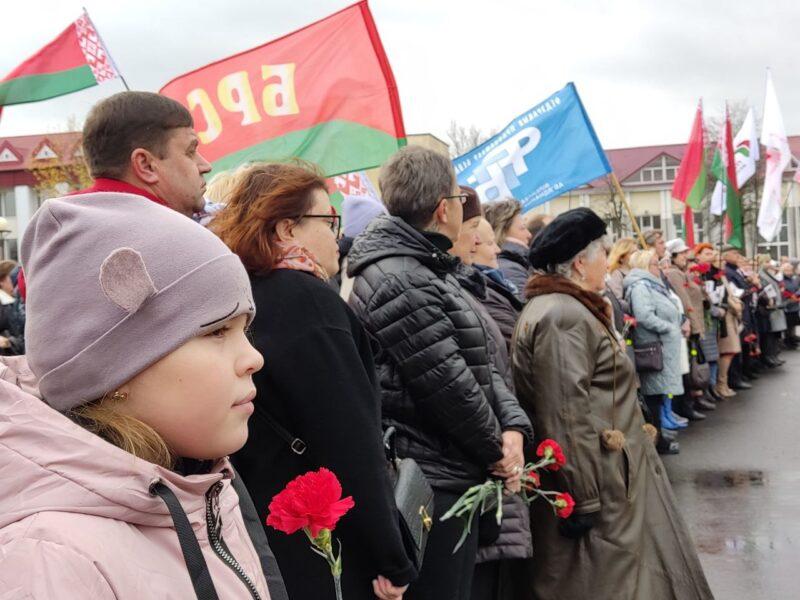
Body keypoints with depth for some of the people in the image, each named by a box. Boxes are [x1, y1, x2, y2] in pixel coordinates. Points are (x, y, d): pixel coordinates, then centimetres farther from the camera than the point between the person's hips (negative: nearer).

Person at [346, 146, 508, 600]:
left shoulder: (426, 268, 13)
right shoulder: (400, 283, -21)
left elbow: (477, 365, 17)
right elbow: (448, 386, -20)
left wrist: (505, 434, 9)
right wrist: (495, 451, -7)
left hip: (450, 475, 10)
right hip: (434, 481, -10)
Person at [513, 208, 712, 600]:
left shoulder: (563, 309, 16)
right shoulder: (564, 317, -20)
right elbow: (566, 419, -26)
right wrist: (584, 501, -25)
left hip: (599, 476, 11)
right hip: (598, 486, -11)